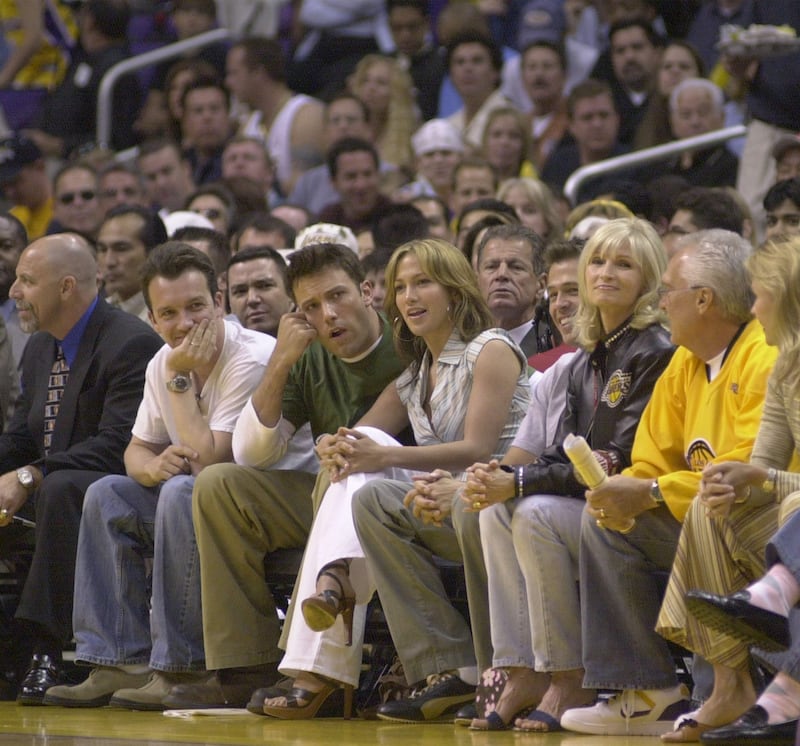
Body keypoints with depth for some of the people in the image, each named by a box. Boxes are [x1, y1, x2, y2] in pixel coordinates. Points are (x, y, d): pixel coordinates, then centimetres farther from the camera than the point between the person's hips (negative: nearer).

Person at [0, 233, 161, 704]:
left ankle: (45, 653, -39)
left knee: (60, 490, -38)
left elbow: (118, 445, -24)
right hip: (49, 494, 9)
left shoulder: (131, 344, -14)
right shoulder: (40, 349, 15)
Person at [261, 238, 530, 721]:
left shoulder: (491, 352, 0)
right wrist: (336, 449, -12)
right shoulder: (413, 378, 24)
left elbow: (479, 448, -13)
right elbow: (364, 437, 14)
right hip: (442, 504, 7)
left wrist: (386, 457, -19)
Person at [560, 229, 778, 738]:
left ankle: (734, 687, -29)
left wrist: (652, 493, -22)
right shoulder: (686, 364, 10)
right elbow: (652, 464, 13)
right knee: (605, 520, 5)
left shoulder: (767, 358, -19)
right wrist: (625, 492, -12)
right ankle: (649, 695, -3)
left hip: (774, 526, -10)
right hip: (709, 527, 10)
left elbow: (750, 469, -28)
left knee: (710, 510, -37)